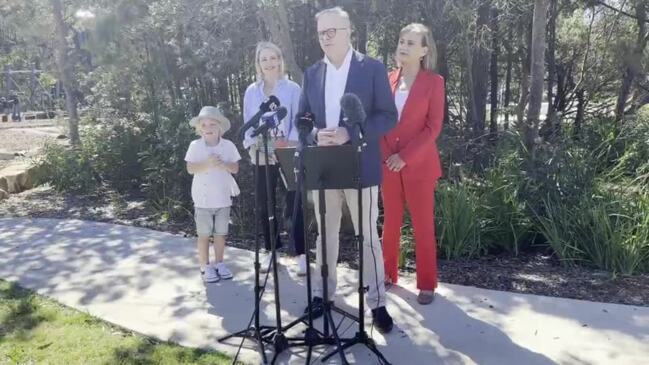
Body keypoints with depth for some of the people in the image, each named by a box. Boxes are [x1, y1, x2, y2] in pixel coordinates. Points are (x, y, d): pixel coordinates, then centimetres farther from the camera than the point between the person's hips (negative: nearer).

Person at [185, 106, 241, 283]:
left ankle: (219, 263, 26)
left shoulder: (228, 145, -1)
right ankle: (205, 267, 16)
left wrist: (223, 164, -21)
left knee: (220, 233, 12)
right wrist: (207, 164, -26)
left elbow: (235, 168, -2)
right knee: (204, 234, 6)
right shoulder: (195, 146, -6)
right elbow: (190, 169, -12)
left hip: (223, 197, 2)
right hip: (203, 198, -2)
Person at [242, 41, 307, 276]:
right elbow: (248, 124, 9)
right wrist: (252, 147, -5)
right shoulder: (251, 92, 8)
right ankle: (271, 251, 23)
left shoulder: (292, 89, -1)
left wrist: (290, 146, -16)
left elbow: (299, 122, -4)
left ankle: (301, 253, 9)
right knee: (264, 206, 9)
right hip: (262, 158, 3)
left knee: (294, 205, -1)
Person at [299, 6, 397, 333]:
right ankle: (322, 293, 30)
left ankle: (377, 301, 18)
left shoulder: (373, 68, -5)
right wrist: (315, 135, -12)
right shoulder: (312, 73, 8)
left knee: (368, 236, 4)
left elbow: (389, 117, -9)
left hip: (360, 168, -4)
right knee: (326, 234, 15)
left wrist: (349, 133, -22)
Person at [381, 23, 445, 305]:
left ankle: (426, 284, 15)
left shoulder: (433, 82, -4)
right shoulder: (389, 79, 8)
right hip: (388, 163, 4)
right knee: (390, 221, 13)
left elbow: (433, 127, -9)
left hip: (419, 164, -4)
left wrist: (405, 156, -15)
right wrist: (386, 153, -4)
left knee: (423, 225, 4)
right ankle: (388, 274, 27)